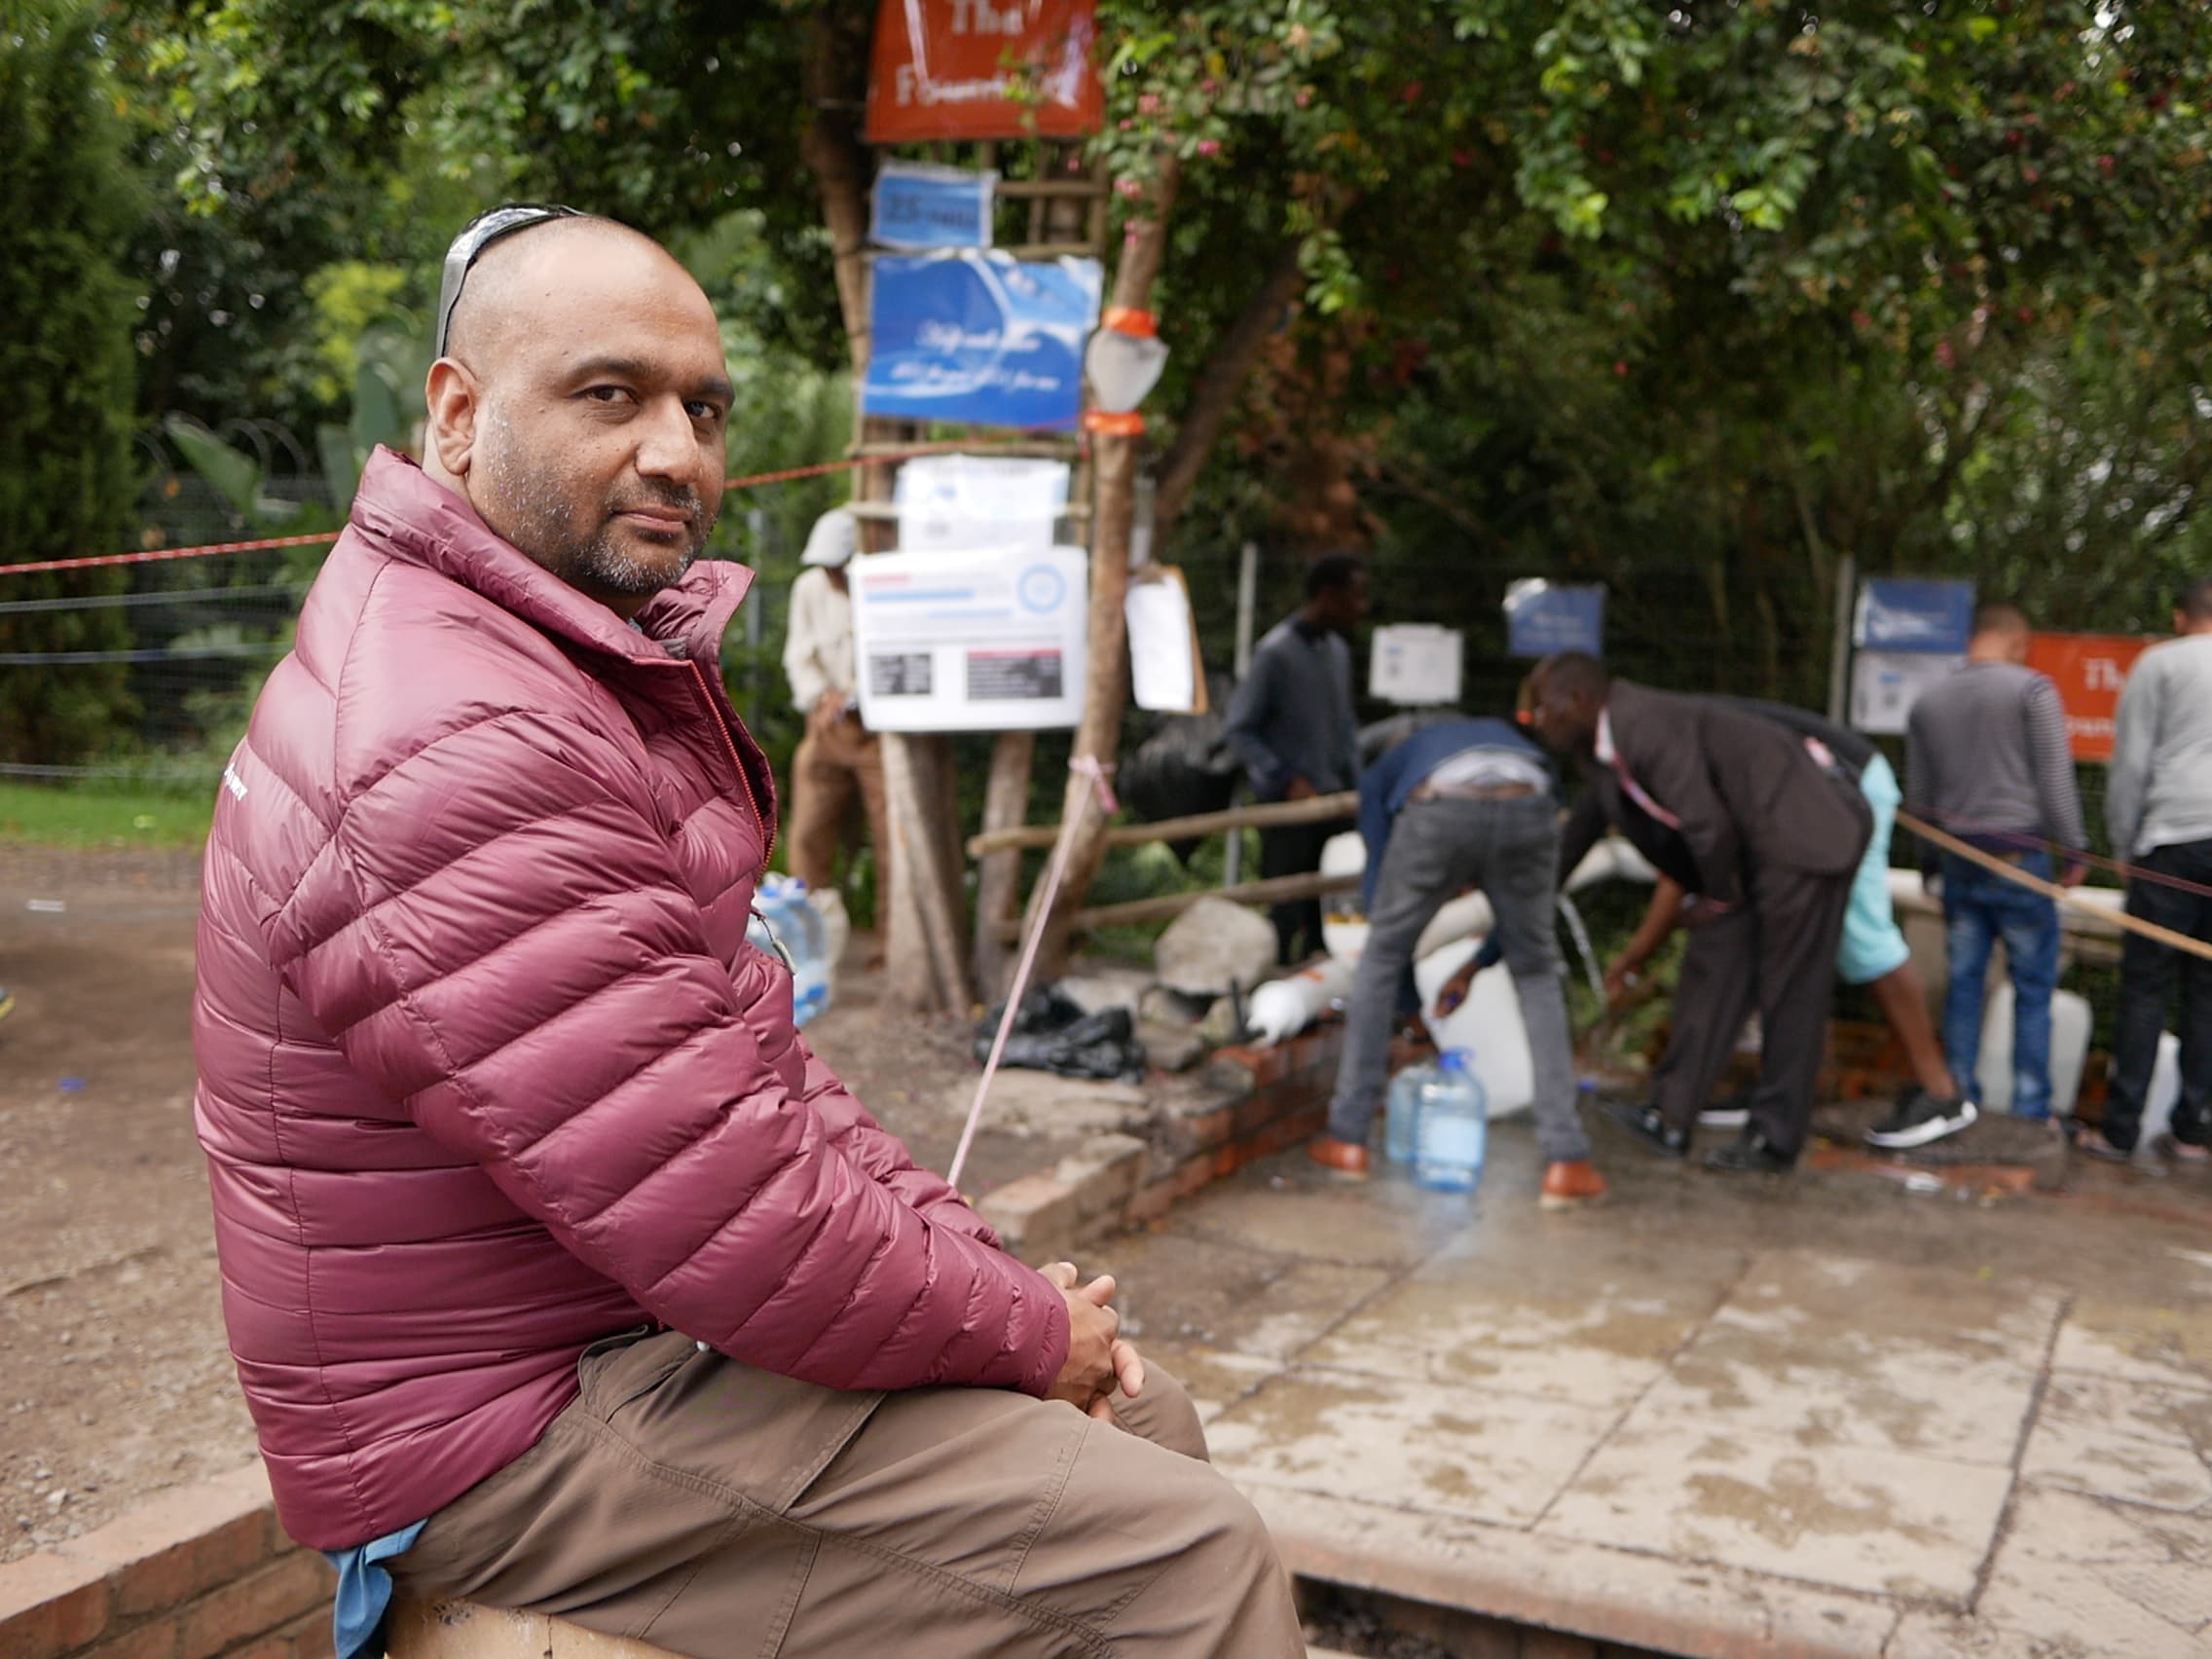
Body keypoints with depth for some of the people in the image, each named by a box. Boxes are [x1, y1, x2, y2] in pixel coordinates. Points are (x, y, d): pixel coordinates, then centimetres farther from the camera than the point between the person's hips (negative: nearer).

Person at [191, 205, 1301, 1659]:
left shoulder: (592, 663, 11)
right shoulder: (462, 747, -26)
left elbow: (740, 1038, 13)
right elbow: (725, 1214, -27)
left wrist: (973, 1255, 3)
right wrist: (1026, 1332, -12)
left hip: (644, 1311, 11)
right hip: (526, 1423, -10)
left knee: (1146, 1421, 16)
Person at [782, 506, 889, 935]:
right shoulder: (809, 587, 6)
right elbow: (799, 654, 9)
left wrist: (852, 697, -18)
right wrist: (824, 695, -10)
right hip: (827, 727, 4)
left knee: (893, 835, -4)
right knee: (809, 832, 4)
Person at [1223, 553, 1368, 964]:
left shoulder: (1338, 649, 12)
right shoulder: (1275, 651, -12)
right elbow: (1238, 728, -11)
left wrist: (1354, 785, 11)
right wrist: (1287, 780, -15)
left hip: (1332, 802, 7)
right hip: (1288, 805, -7)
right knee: (1290, 911, -6)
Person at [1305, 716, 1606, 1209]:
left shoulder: (1385, 771, 39)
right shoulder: (1511, 739, 44)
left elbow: (1378, 885, 33)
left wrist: (1404, 1006, 39)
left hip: (1437, 815, -1)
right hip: (1526, 812, 2)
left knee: (1380, 958, 22)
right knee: (1536, 974, 21)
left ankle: (1347, 1140, 25)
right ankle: (1566, 1162, 15)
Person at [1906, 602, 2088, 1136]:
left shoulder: (1928, 701, 11)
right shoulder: (2033, 690, -5)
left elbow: (1918, 795, 16)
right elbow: (2055, 778, -9)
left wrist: (1929, 859, 25)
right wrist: (2074, 850, -1)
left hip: (1957, 858, 5)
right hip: (2020, 855, -5)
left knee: (1963, 982, 9)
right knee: (2033, 985, 2)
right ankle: (2030, 1107, 3)